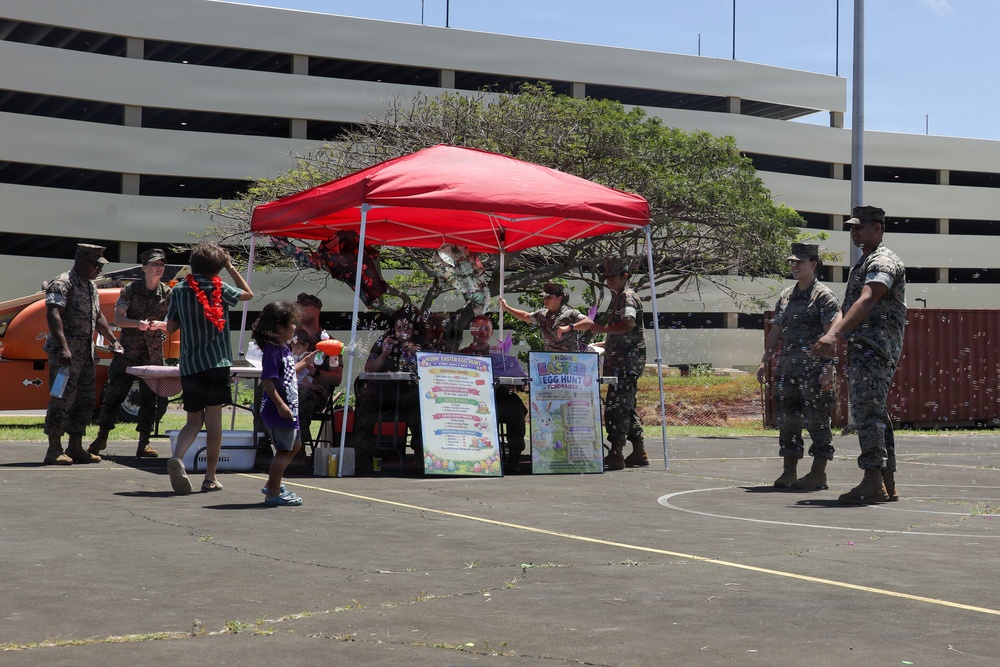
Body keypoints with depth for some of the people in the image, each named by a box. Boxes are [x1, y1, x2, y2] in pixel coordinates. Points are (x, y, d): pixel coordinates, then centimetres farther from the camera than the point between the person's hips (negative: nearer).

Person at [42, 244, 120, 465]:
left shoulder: (91, 286, 17)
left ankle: (75, 447, 17)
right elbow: (53, 315, -23)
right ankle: (54, 450, -5)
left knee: (86, 399, 10)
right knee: (63, 399, -9)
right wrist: (63, 347, -32)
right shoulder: (63, 283, -12)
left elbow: (97, 316, 29)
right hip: (66, 353, -9)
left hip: (86, 352, 9)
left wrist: (113, 340, 23)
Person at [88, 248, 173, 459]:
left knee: (149, 398, 3)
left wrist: (160, 324, -14)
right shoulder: (130, 289, -2)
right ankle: (102, 437, 11)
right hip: (127, 351, -2)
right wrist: (137, 323, -20)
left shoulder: (167, 293, 5)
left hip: (153, 353, 2)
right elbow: (118, 319, -2)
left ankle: (144, 443, 9)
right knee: (114, 393, -1)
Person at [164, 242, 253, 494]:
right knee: (213, 420, 3)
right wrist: (231, 267, 17)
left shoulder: (180, 290, 4)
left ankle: (177, 457, -16)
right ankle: (210, 478, 6)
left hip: (188, 365, 3)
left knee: (194, 420, 12)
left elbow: (170, 327, 11)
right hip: (216, 363, -3)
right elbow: (248, 293, 15)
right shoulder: (219, 288, -4)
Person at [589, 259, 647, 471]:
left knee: (615, 406, -14)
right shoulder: (617, 297, 21)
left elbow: (628, 324, -27)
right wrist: (604, 344, 27)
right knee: (627, 407, 13)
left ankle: (615, 455, -15)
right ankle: (639, 453, 18)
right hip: (620, 360, 11)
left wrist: (602, 329, -21)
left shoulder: (628, 297, -9)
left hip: (627, 359, -11)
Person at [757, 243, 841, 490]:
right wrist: (765, 361, 15)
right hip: (787, 369, 7)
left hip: (814, 372, -7)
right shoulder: (785, 296, 17)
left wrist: (828, 367, -21)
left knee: (817, 421, -3)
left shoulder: (824, 296, -5)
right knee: (787, 421, 8)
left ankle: (818, 473, 2)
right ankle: (789, 472, 15)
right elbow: (775, 331, 21)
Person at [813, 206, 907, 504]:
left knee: (867, 410, -16)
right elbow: (849, 306, 26)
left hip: (875, 348, -11)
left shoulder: (883, 261, -10)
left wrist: (835, 334, -37)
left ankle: (873, 482, -19)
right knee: (873, 413, 11)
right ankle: (888, 484, 14)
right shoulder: (863, 263, 23)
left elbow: (866, 302, -26)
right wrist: (832, 338, 16)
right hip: (862, 348, 11)